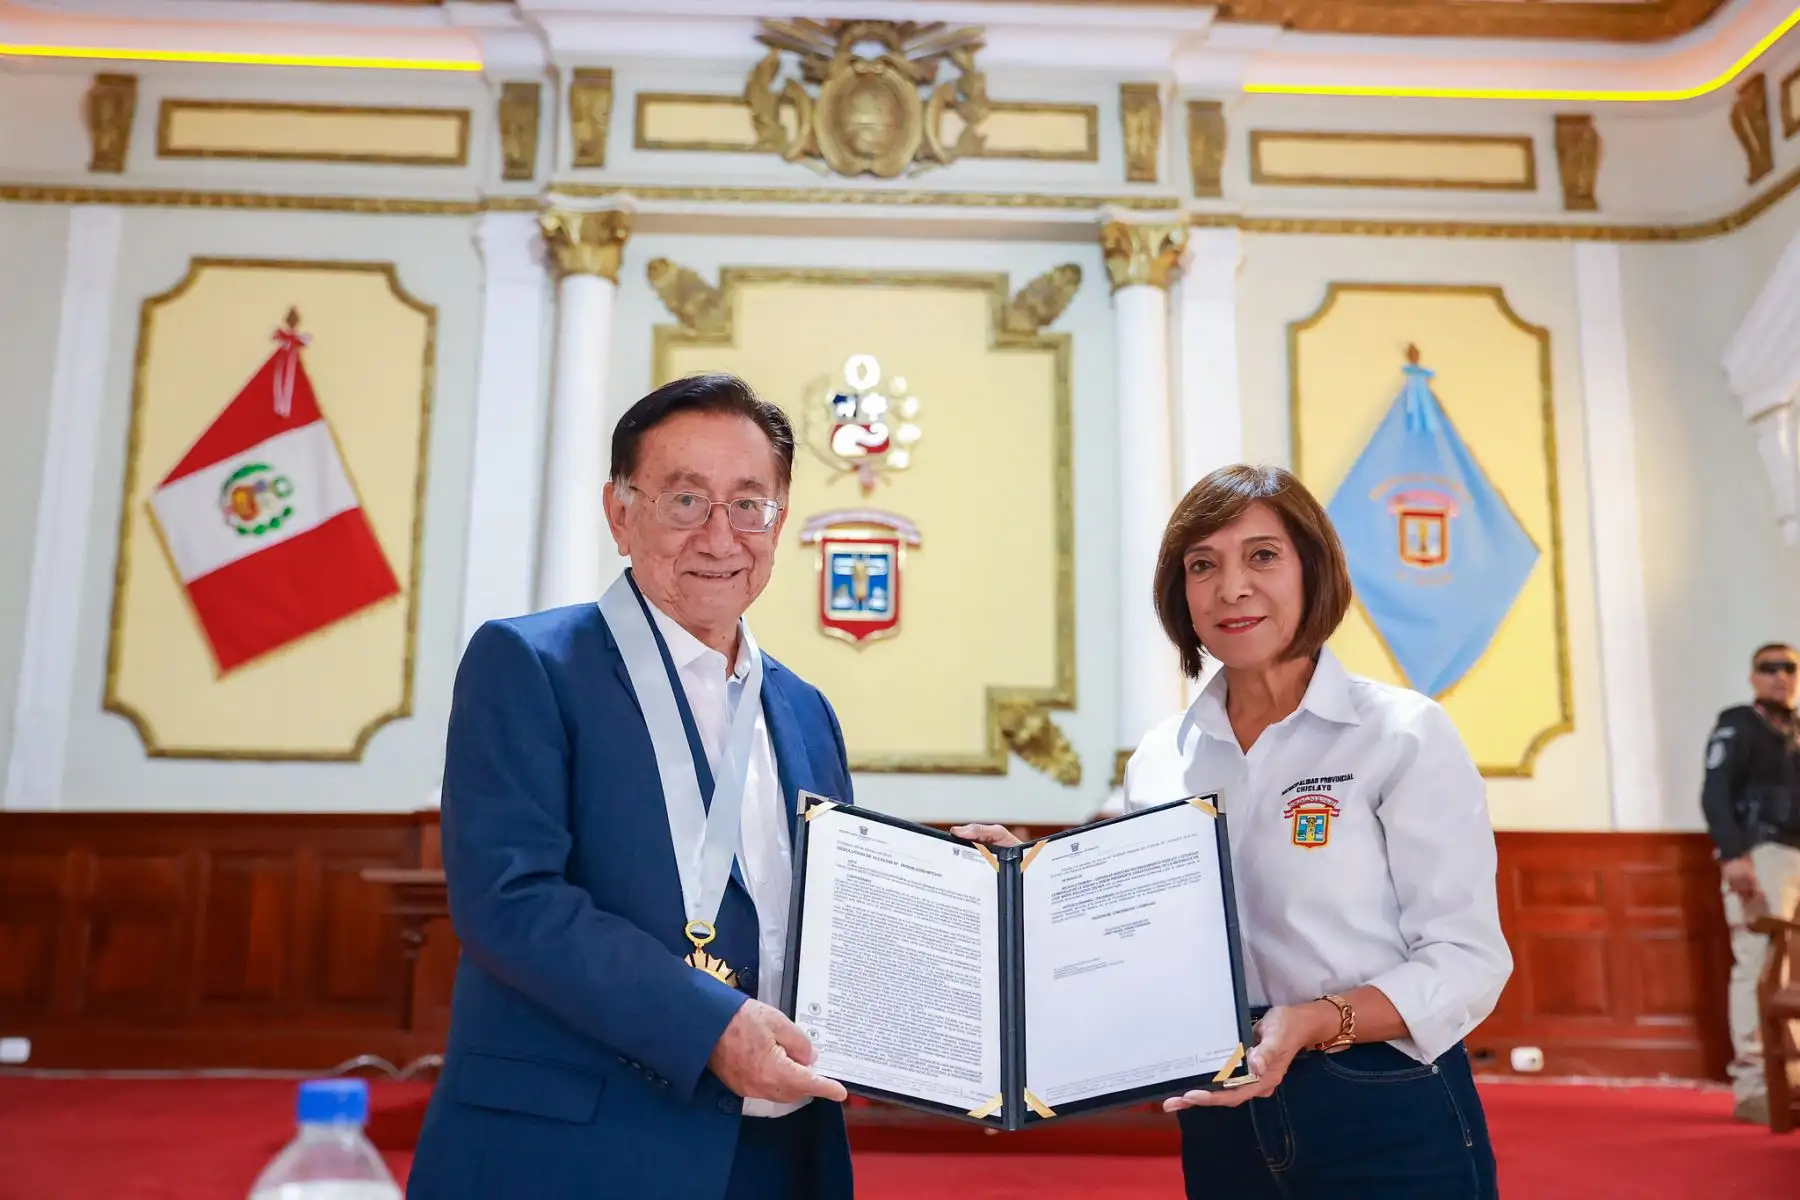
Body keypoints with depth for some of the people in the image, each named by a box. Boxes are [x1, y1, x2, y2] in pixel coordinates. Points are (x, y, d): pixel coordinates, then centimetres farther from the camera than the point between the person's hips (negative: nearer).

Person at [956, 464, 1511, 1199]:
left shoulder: (1404, 734, -9)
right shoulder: (1157, 760, 3)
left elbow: (1466, 959, -12)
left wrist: (1314, 1023, -26)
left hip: (1385, 1120, -4)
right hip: (1220, 1126, 4)